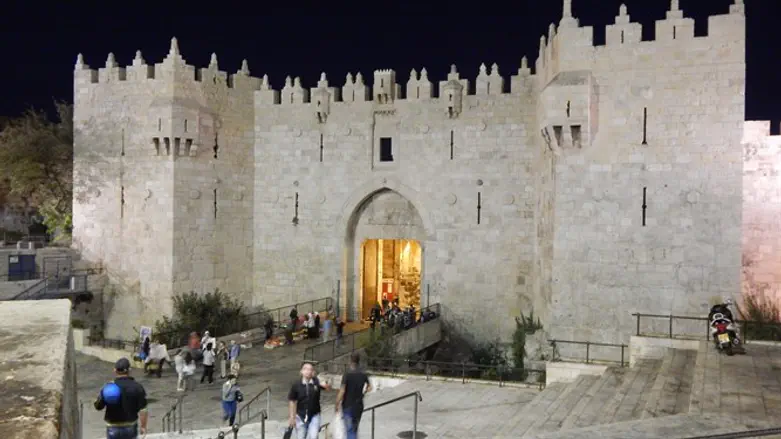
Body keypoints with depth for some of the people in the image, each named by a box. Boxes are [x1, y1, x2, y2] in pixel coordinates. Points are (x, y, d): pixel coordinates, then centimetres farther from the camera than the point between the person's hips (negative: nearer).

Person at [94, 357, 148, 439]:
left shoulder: (109, 388, -11)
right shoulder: (137, 387, -10)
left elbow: (98, 407, -2)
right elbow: (143, 410, -11)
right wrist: (143, 426, 0)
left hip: (114, 428, -1)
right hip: (131, 427, 1)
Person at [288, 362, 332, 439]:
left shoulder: (317, 382, -13)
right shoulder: (296, 385, -11)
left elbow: (329, 389, -26)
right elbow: (291, 401, -2)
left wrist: (326, 385, -50)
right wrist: (292, 417, -2)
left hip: (314, 415, -1)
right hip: (301, 416, 1)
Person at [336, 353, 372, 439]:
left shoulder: (347, 375, -15)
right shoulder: (363, 375, 0)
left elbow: (342, 392, -17)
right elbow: (369, 388, 13)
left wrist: (337, 404, -7)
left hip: (348, 406, -5)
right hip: (359, 406, 5)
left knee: (350, 431, -3)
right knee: (354, 430, 19)